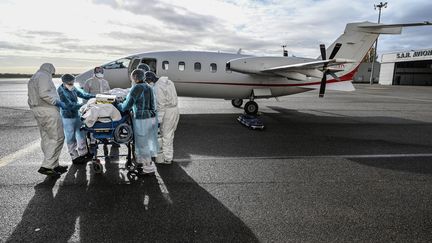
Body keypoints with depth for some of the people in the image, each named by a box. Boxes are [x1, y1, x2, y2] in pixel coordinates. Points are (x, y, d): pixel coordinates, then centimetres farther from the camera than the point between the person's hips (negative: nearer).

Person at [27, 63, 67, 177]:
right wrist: (58, 102, -14)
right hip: (48, 111, -11)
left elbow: (31, 98, 23)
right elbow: (44, 94, -20)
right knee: (57, 138, -10)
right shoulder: (44, 76, -6)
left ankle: (54, 165, 17)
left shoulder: (32, 79, 26)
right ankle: (46, 166, -13)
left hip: (37, 111, 11)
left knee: (46, 139, 10)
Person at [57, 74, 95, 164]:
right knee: (71, 138, 3)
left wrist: (95, 96, 6)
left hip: (76, 115, 8)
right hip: (67, 117, -8)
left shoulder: (73, 89, 4)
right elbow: (70, 105, -24)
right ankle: (75, 157, 14)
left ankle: (83, 154, 30)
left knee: (81, 134, 15)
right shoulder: (61, 92, -18)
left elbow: (83, 94, 16)